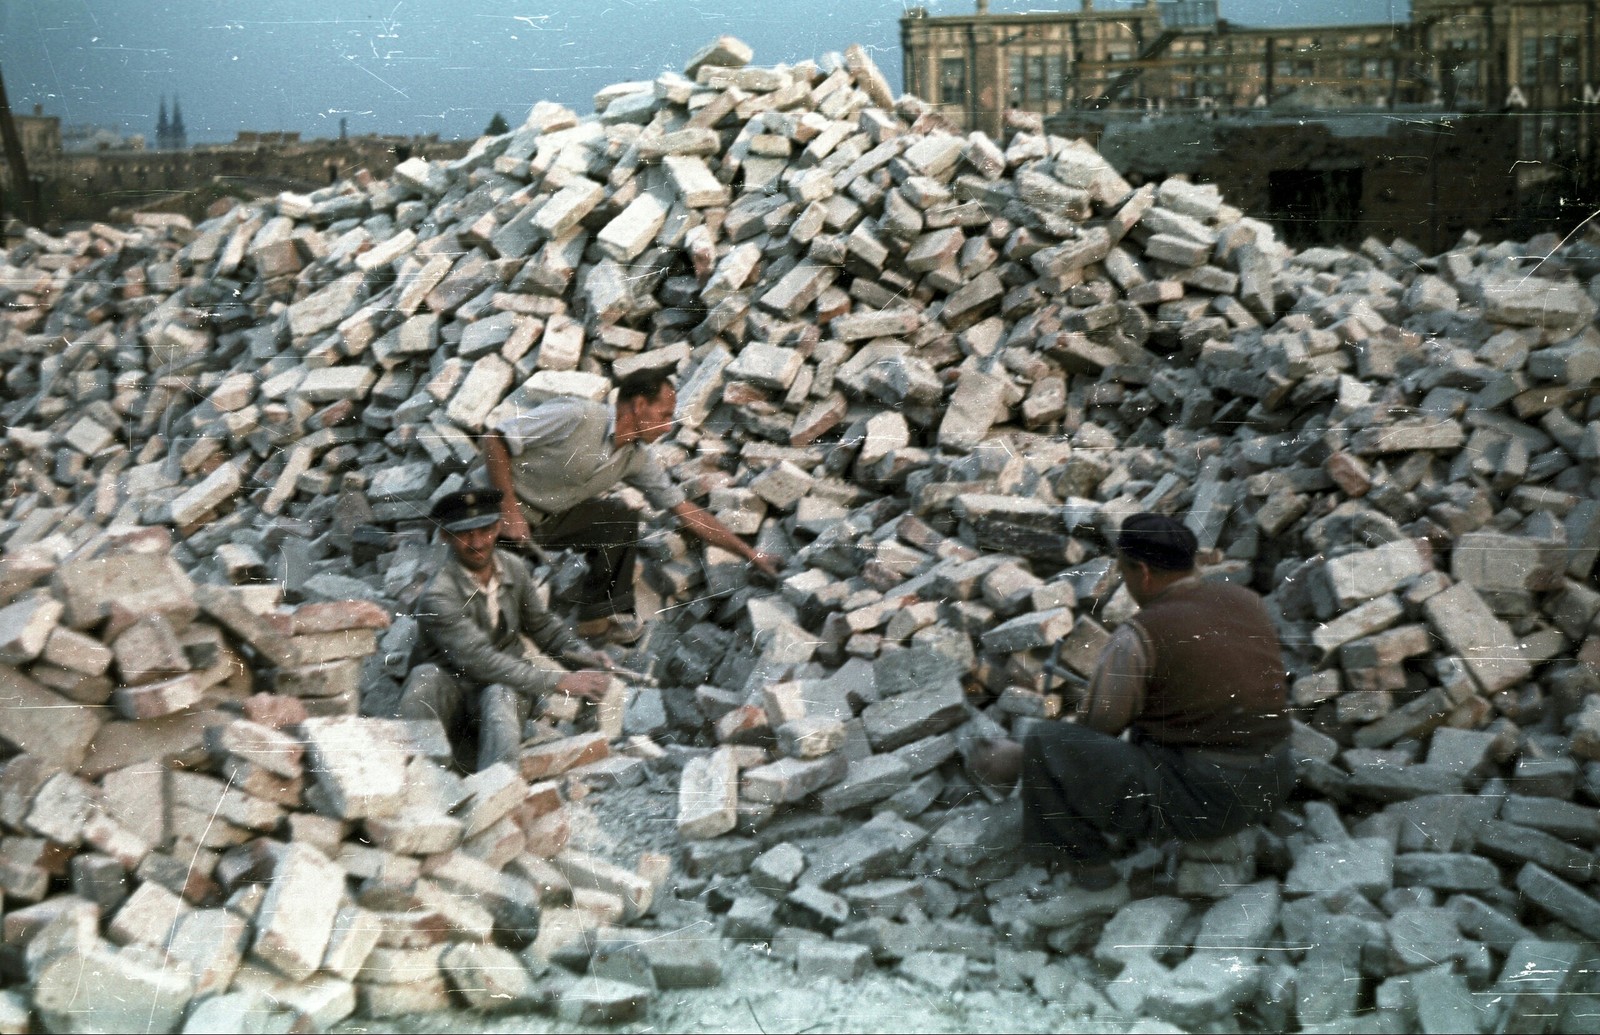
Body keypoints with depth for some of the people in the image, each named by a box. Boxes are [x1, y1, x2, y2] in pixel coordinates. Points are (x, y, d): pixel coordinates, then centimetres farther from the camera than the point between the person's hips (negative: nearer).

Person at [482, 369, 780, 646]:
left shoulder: (637, 458, -2)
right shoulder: (576, 416, -25)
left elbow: (687, 511, 4)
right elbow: (495, 440, -23)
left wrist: (750, 553, 3)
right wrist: (510, 512, -26)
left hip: (552, 516, 7)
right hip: (502, 508, -7)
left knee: (621, 520, -3)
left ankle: (599, 617, 6)